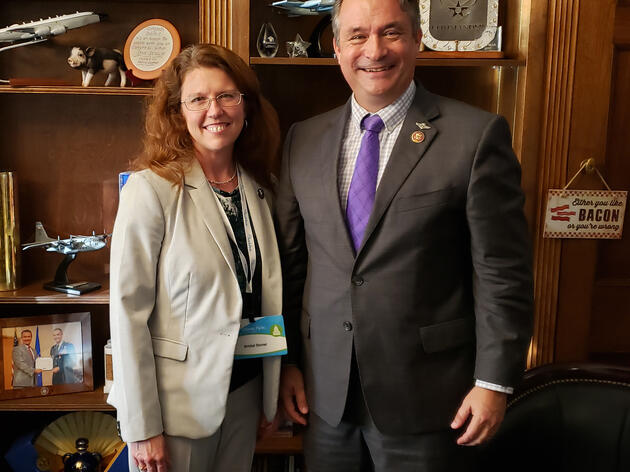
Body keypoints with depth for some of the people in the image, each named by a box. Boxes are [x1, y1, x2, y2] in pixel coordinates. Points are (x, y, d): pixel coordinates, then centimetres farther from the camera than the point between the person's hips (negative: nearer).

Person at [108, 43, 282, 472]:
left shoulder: (258, 188, 2)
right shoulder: (151, 190, -15)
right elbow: (129, 308, -15)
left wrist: (274, 388, 8)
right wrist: (142, 428, -14)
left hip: (245, 389, 5)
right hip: (179, 400, -5)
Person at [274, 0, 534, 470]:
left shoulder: (477, 134, -9)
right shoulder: (304, 138, 3)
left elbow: (502, 271, -9)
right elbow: (290, 260, 6)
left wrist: (494, 381, -9)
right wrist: (287, 360, 7)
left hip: (425, 395, -3)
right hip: (326, 390, 4)